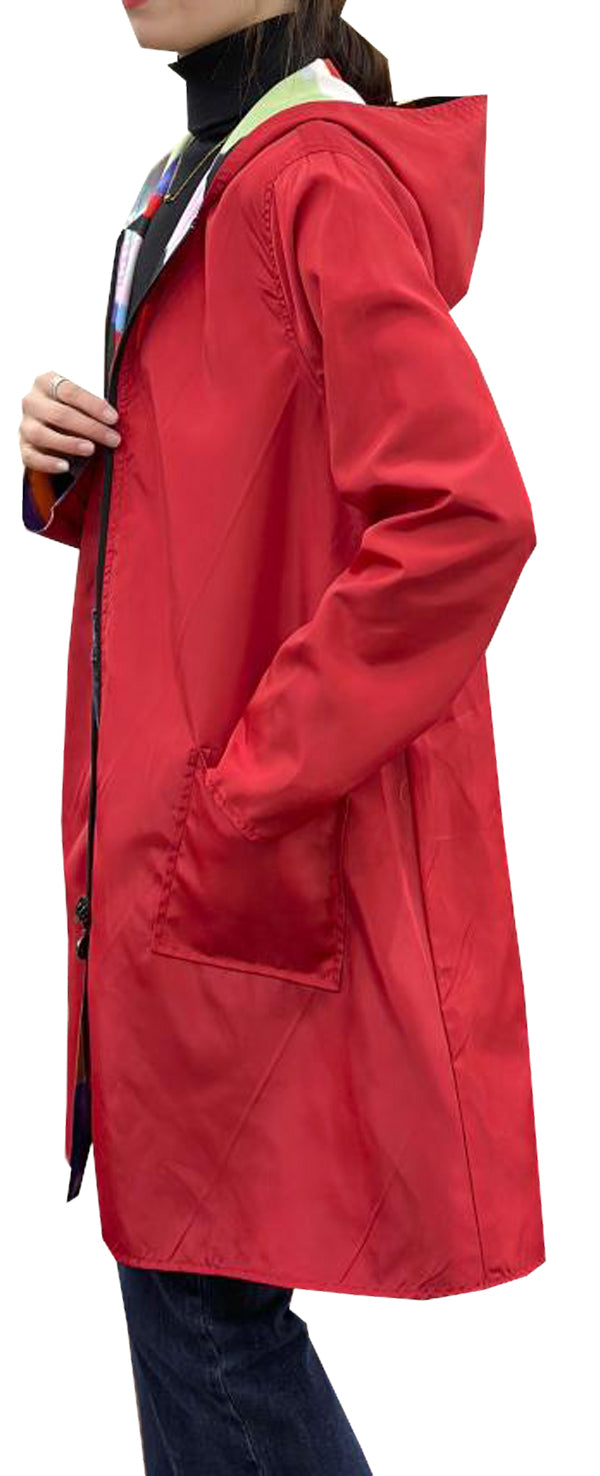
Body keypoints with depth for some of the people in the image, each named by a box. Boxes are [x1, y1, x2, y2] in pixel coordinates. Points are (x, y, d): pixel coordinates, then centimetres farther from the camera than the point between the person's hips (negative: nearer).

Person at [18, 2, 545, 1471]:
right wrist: (71, 466, 2)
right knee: (194, 1288, 17)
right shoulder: (208, 178, 15)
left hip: (258, 876, -9)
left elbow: (461, 520, -25)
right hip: (175, 857, 10)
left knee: (206, 1303, 0)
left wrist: (243, 810, -23)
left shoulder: (320, 182, -15)